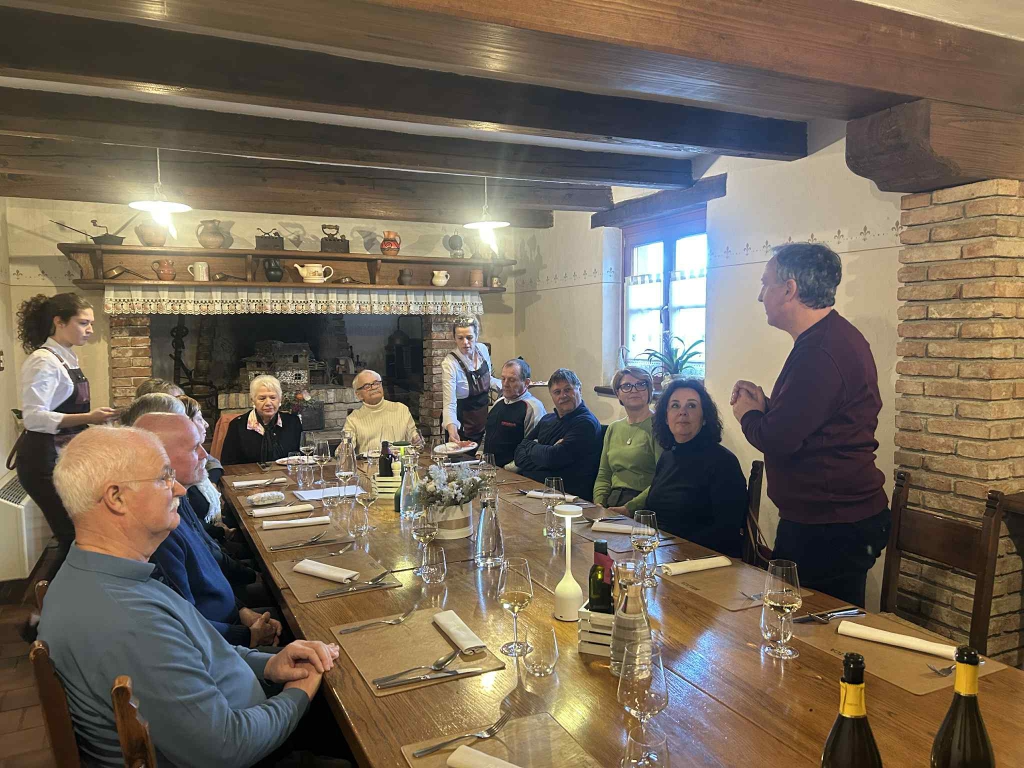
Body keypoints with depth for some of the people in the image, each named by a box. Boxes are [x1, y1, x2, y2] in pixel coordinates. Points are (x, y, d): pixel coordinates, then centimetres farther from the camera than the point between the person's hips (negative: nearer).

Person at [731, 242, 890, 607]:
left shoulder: (821, 352, -23)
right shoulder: (836, 338, 14)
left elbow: (778, 441, -25)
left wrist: (747, 413, -5)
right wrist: (764, 405, 6)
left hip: (830, 531, -11)